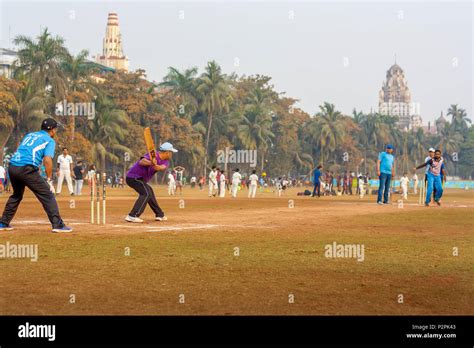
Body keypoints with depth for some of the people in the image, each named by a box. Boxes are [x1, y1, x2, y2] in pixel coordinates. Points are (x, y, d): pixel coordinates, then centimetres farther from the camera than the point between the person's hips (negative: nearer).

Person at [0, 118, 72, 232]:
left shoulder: (29, 135, 27)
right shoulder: (50, 141, 6)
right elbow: (47, 160, -9)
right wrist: (49, 180, -8)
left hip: (12, 167, 7)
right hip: (26, 169, -7)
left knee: (17, 195, 28)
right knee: (47, 195, -2)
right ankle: (57, 225, -10)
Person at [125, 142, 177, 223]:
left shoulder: (166, 161, 3)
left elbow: (162, 168, -21)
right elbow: (141, 162, -37)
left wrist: (156, 166, -43)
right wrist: (151, 163, -57)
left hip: (140, 179, 10)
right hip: (133, 177, -10)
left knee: (150, 192, 25)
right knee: (146, 193, -24)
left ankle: (159, 215, 42)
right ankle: (132, 216, -32)